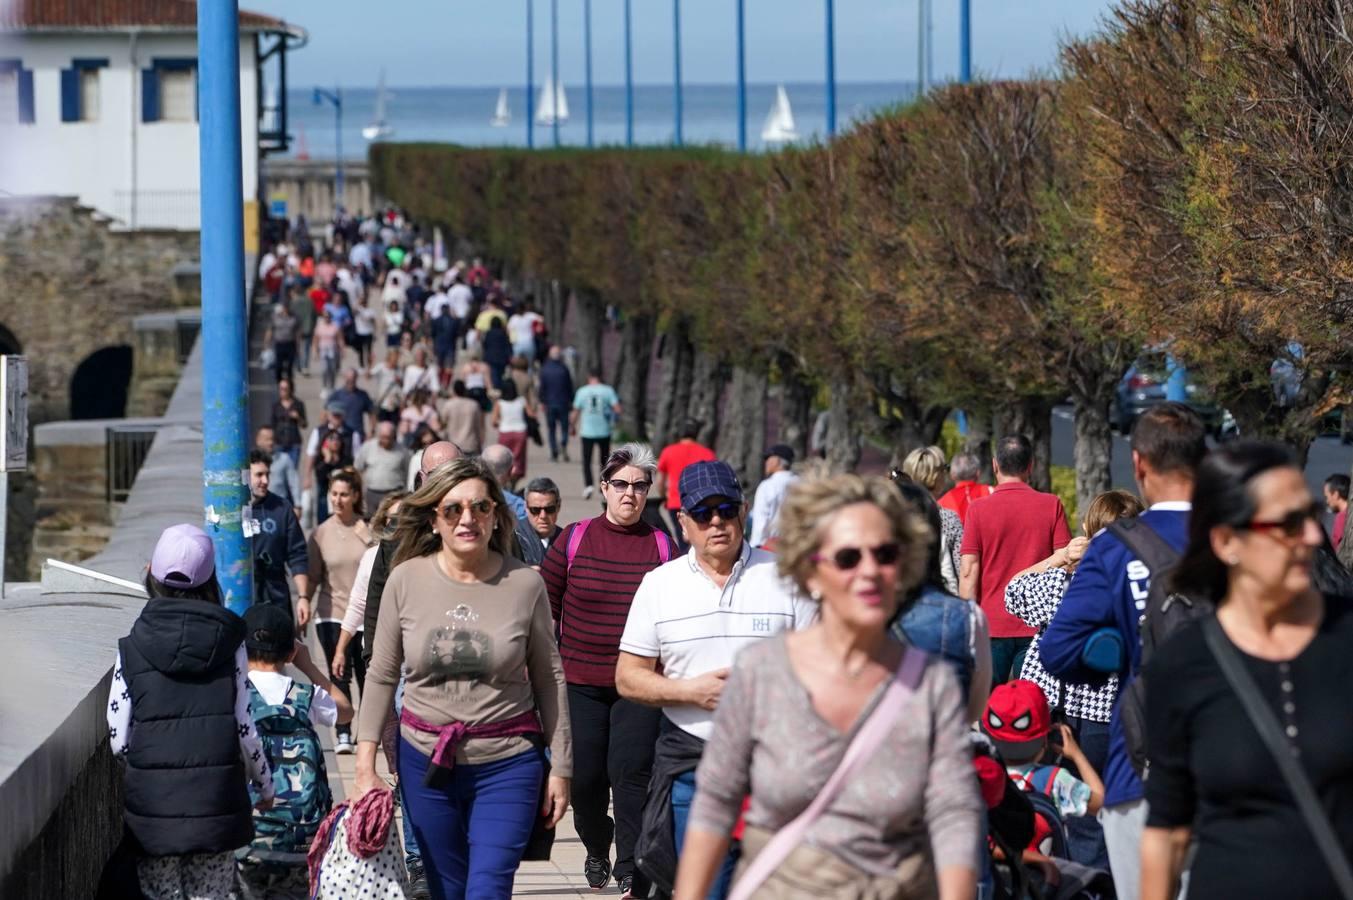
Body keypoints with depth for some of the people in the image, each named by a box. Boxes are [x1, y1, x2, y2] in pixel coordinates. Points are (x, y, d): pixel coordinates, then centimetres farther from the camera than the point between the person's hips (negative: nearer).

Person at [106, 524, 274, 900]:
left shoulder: (132, 648, 0)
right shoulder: (229, 643, 0)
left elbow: (118, 738, -3)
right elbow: (244, 728, 0)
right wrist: (265, 783, 16)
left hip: (152, 799, 0)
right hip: (216, 795, 0)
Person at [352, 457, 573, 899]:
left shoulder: (524, 584, -5)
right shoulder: (406, 580, -3)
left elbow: (548, 679, 2)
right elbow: (381, 677, 5)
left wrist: (561, 766, 2)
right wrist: (365, 765, 1)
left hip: (507, 764, -2)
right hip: (426, 761, 2)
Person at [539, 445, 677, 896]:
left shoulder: (661, 546, 3)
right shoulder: (574, 539, 2)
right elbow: (544, 606, 7)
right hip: (580, 683, 1)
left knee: (632, 773, -11)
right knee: (585, 776, 6)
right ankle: (596, 849, 31)